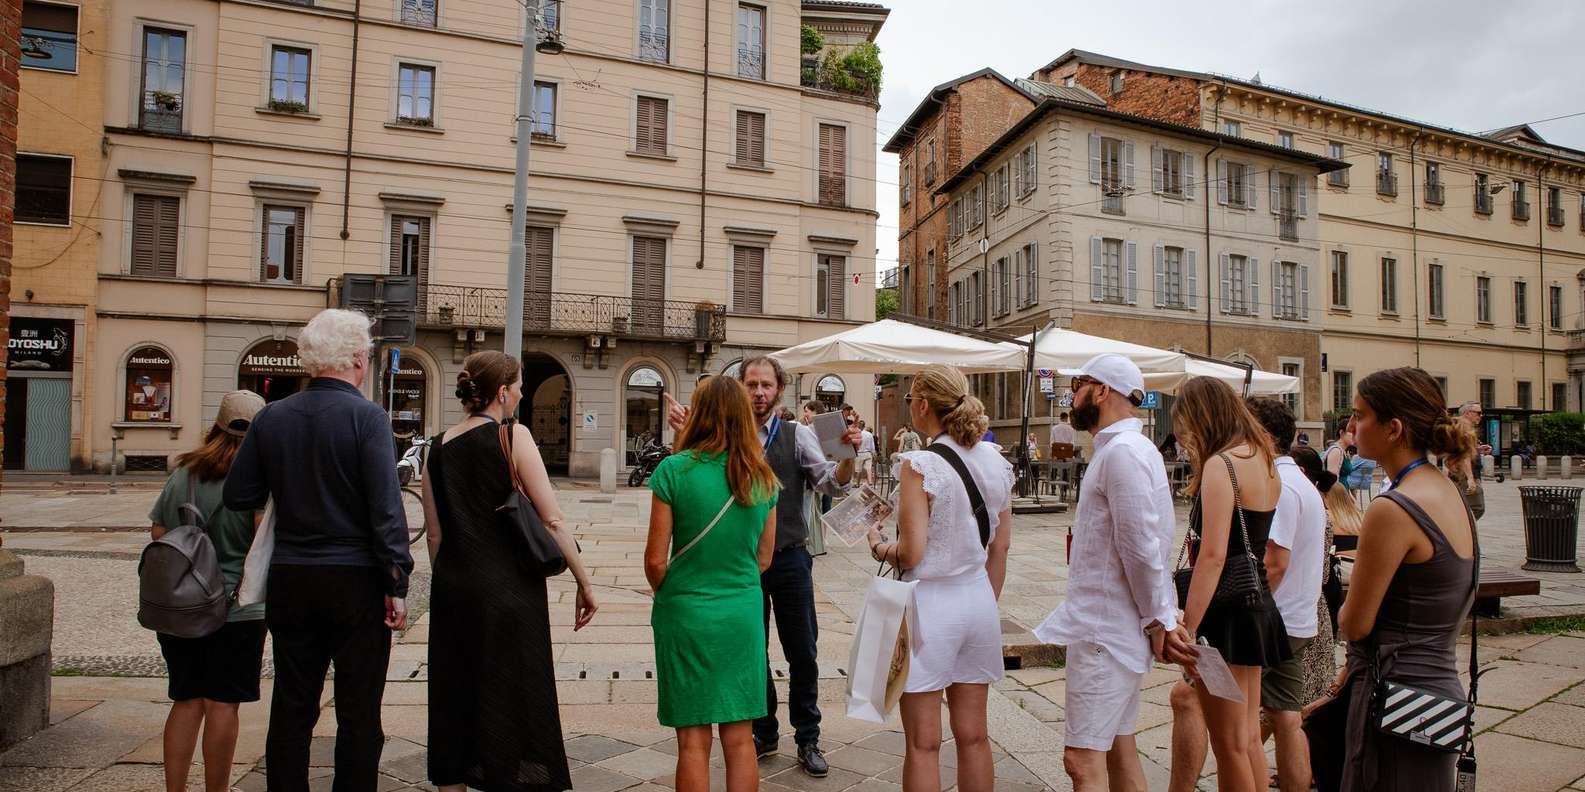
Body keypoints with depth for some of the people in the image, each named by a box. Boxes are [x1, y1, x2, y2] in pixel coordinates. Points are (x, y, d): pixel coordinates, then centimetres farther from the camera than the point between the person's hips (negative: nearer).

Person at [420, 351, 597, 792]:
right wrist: (584, 583, -7)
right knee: (512, 702, 6)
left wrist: (449, 584, 20)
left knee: (454, 701, 17)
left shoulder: (439, 447, 7)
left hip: (452, 590, 6)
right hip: (507, 589, -6)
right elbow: (553, 520, -13)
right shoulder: (512, 436, -10)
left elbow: (434, 533, 10)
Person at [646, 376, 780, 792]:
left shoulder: (676, 469, -12)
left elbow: (656, 559, -10)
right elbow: (763, 558, 7)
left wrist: (665, 596, 8)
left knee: (693, 741, 9)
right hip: (743, 613, 3)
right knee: (740, 738, 13)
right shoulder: (762, 477, 0)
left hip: (686, 613, -3)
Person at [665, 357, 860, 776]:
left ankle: (807, 739, 26)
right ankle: (764, 733, 34)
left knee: (803, 652, 8)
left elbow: (833, 484, -9)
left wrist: (849, 454, -28)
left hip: (790, 558, -1)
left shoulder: (799, 435, -1)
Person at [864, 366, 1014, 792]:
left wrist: (877, 544, 2)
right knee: (973, 736, 16)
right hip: (979, 600, 7)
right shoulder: (996, 462, 3)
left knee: (922, 744, 7)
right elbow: (1001, 545, 10)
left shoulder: (919, 466, -17)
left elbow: (911, 554, -18)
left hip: (930, 601, -6)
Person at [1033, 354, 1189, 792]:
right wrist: (1161, 618, 12)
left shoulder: (1122, 451, -18)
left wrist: (1159, 621, -13)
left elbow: (1142, 548, -21)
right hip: (1109, 625, 10)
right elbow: (1138, 545, 15)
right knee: (1119, 749, 19)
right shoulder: (1119, 448, 15)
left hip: (1105, 632, -10)